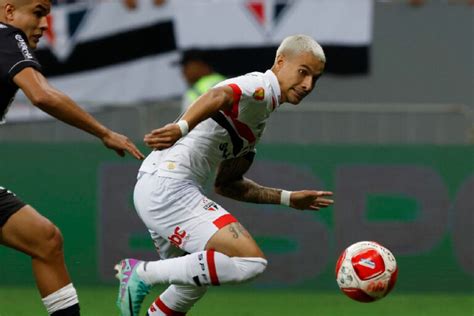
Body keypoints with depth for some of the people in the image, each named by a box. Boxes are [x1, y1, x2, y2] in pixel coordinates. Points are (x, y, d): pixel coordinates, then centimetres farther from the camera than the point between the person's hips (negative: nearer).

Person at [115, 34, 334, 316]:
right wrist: (182, 127, -47)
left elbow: (226, 184, 31)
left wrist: (289, 198, 31)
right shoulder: (263, 87, -5)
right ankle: (144, 273, -13)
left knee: (193, 283, 28)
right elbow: (220, 96, -28)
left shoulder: (257, 122, 25)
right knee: (252, 261, -21)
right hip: (170, 188, -11)